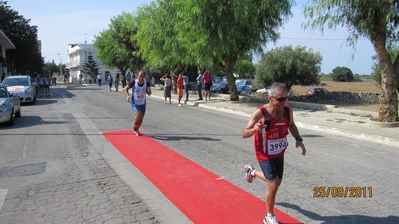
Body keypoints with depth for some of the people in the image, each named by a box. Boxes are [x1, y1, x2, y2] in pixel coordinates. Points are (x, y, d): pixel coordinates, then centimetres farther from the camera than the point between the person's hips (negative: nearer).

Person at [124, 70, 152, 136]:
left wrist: (149, 90, -24)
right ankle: (134, 128, 6)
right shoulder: (133, 82, -19)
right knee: (138, 115, -24)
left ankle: (136, 130, 42)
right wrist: (127, 96, -19)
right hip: (135, 103, -4)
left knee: (141, 118, 12)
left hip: (143, 103, 4)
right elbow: (126, 88, -3)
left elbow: (149, 94, -1)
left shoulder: (146, 83, -12)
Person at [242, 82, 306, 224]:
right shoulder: (260, 113, -28)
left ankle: (252, 171, 51)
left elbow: (291, 125, 10)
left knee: (276, 183, 22)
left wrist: (298, 139, -7)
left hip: (279, 153, 6)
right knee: (273, 186, -9)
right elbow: (244, 134, -25)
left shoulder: (288, 109, -11)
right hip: (265, 155, -6)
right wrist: (254, 129, -47)